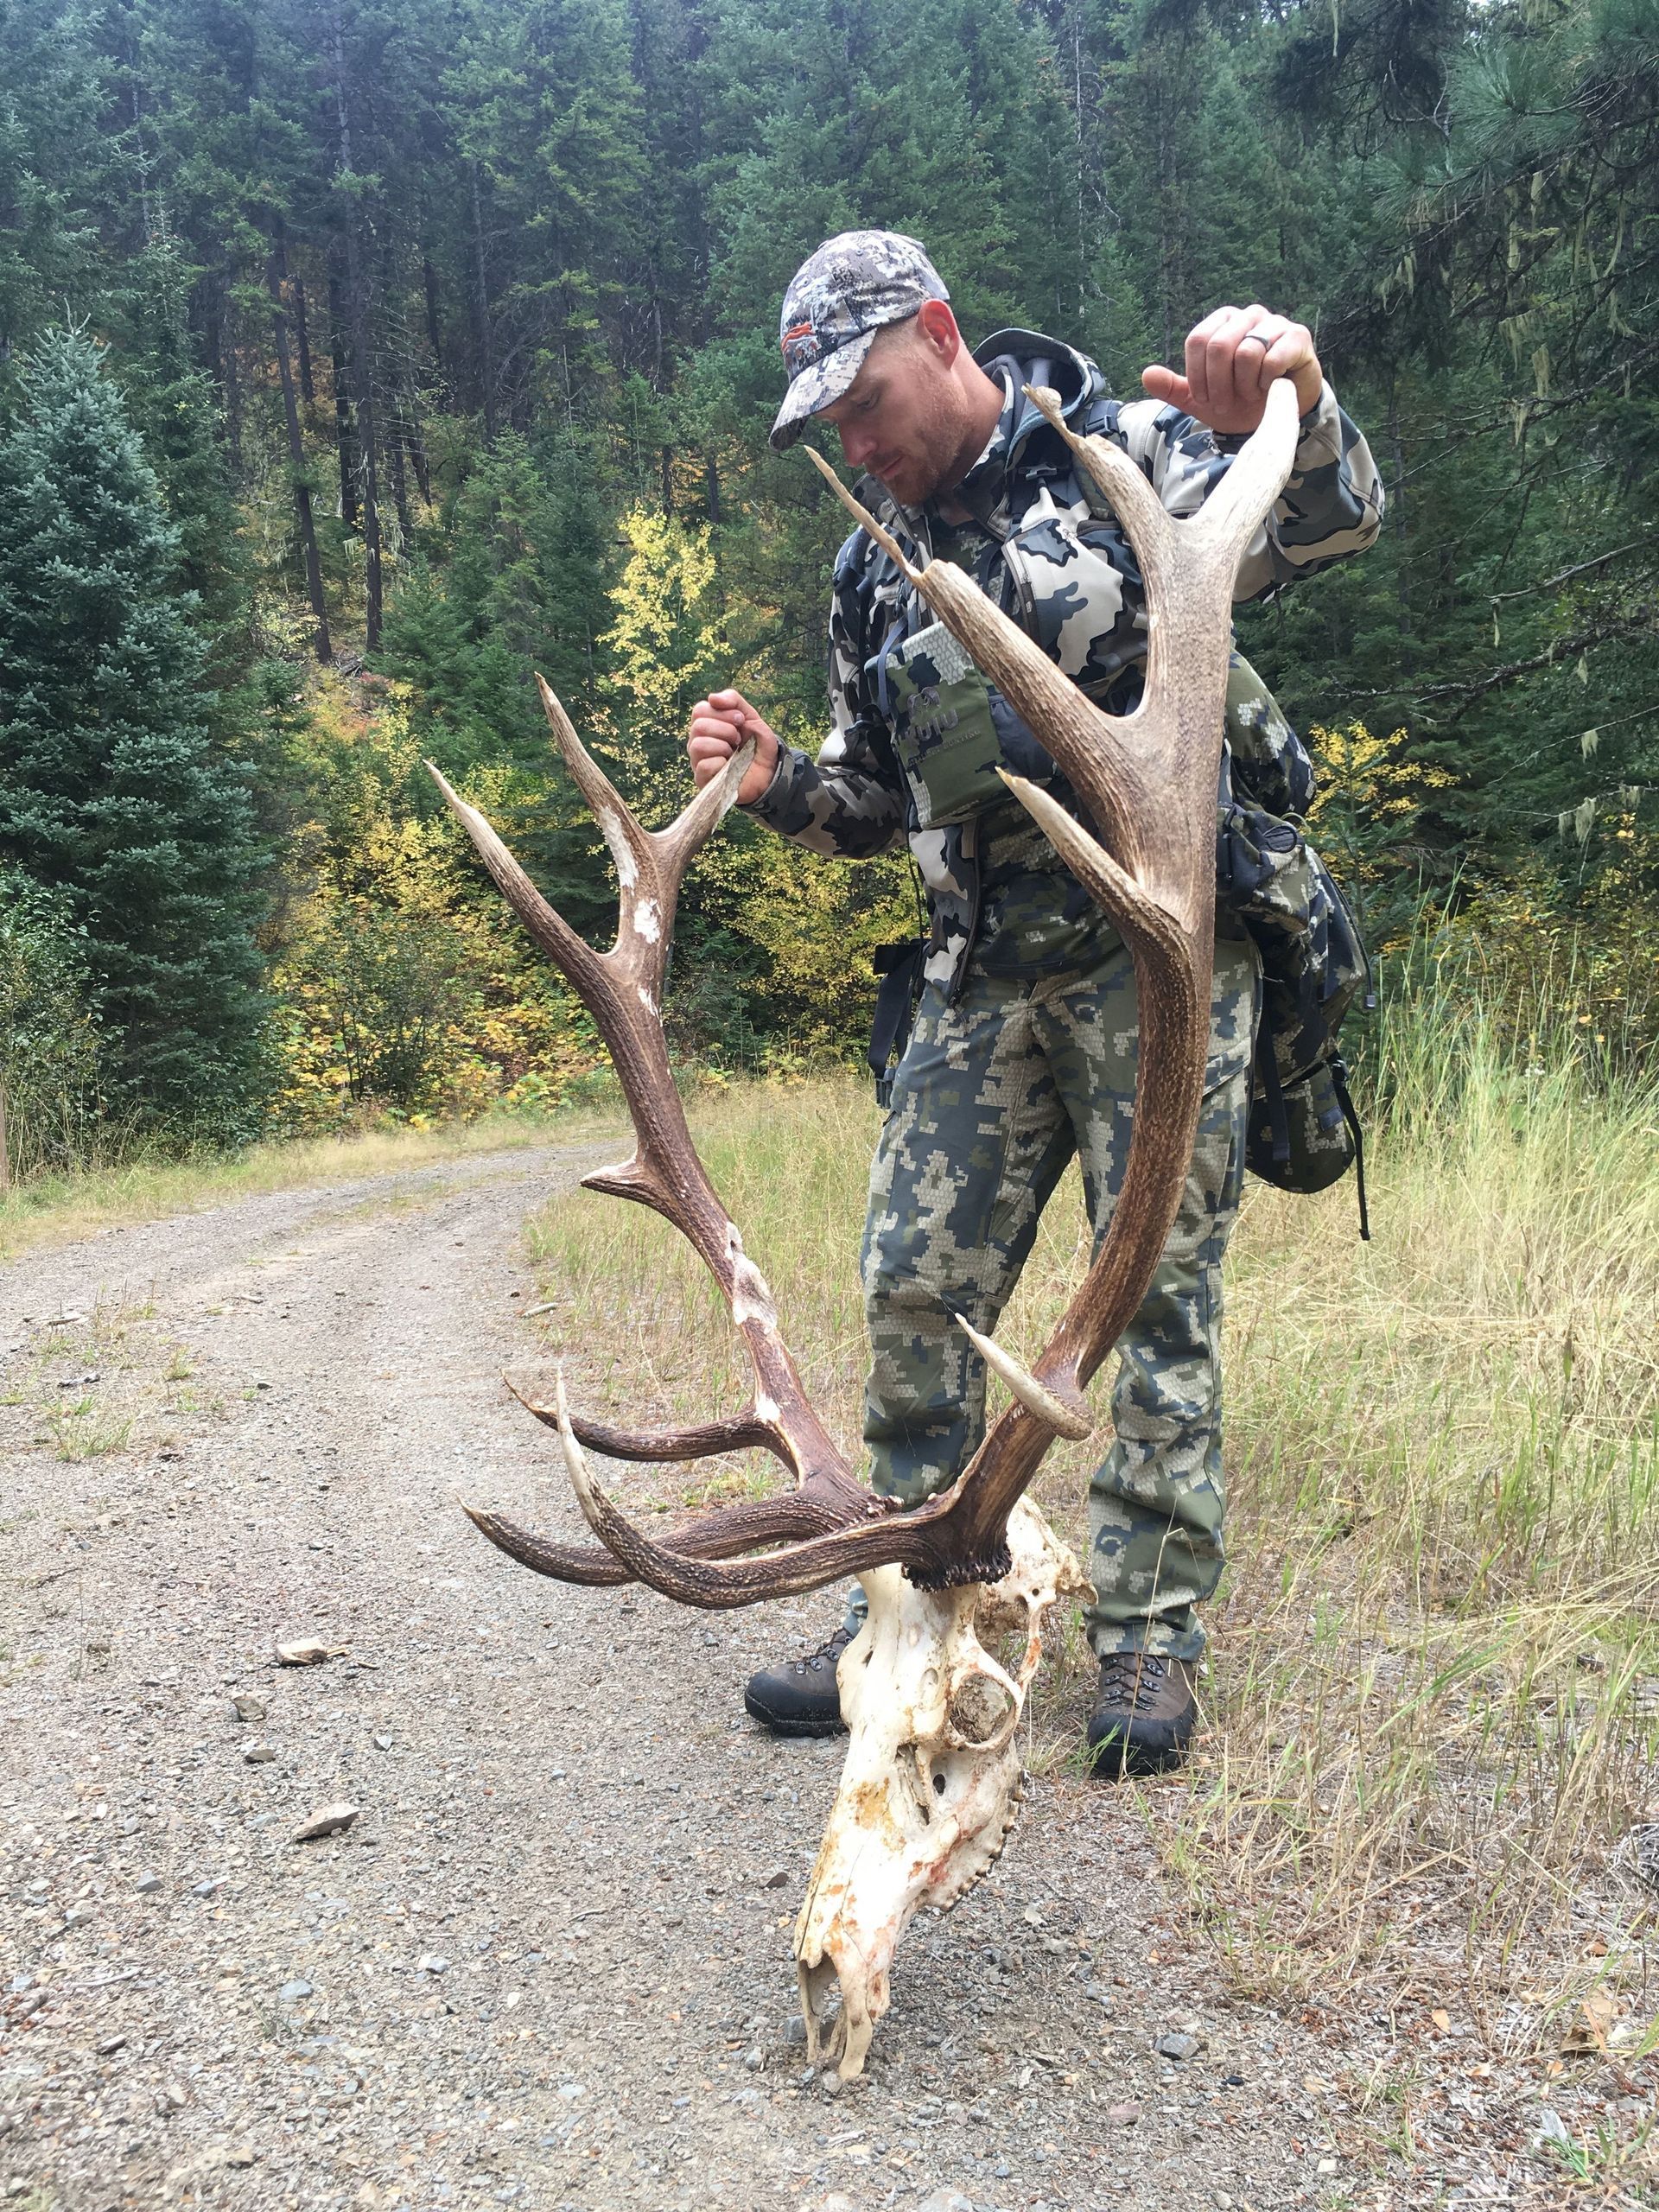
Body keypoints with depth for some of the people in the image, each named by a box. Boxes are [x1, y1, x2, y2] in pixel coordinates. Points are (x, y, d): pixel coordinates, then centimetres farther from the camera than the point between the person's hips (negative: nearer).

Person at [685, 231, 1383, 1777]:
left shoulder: (1124, 455, -1)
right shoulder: (873, 571, 14)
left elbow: (1330, 522, -15)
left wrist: (1293, 410, -37)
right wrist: (776, 781, -2)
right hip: (985, 974, 6)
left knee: (1159, 1289, -2)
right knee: (914, 1286, 4)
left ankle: (1149, 1641, 9)